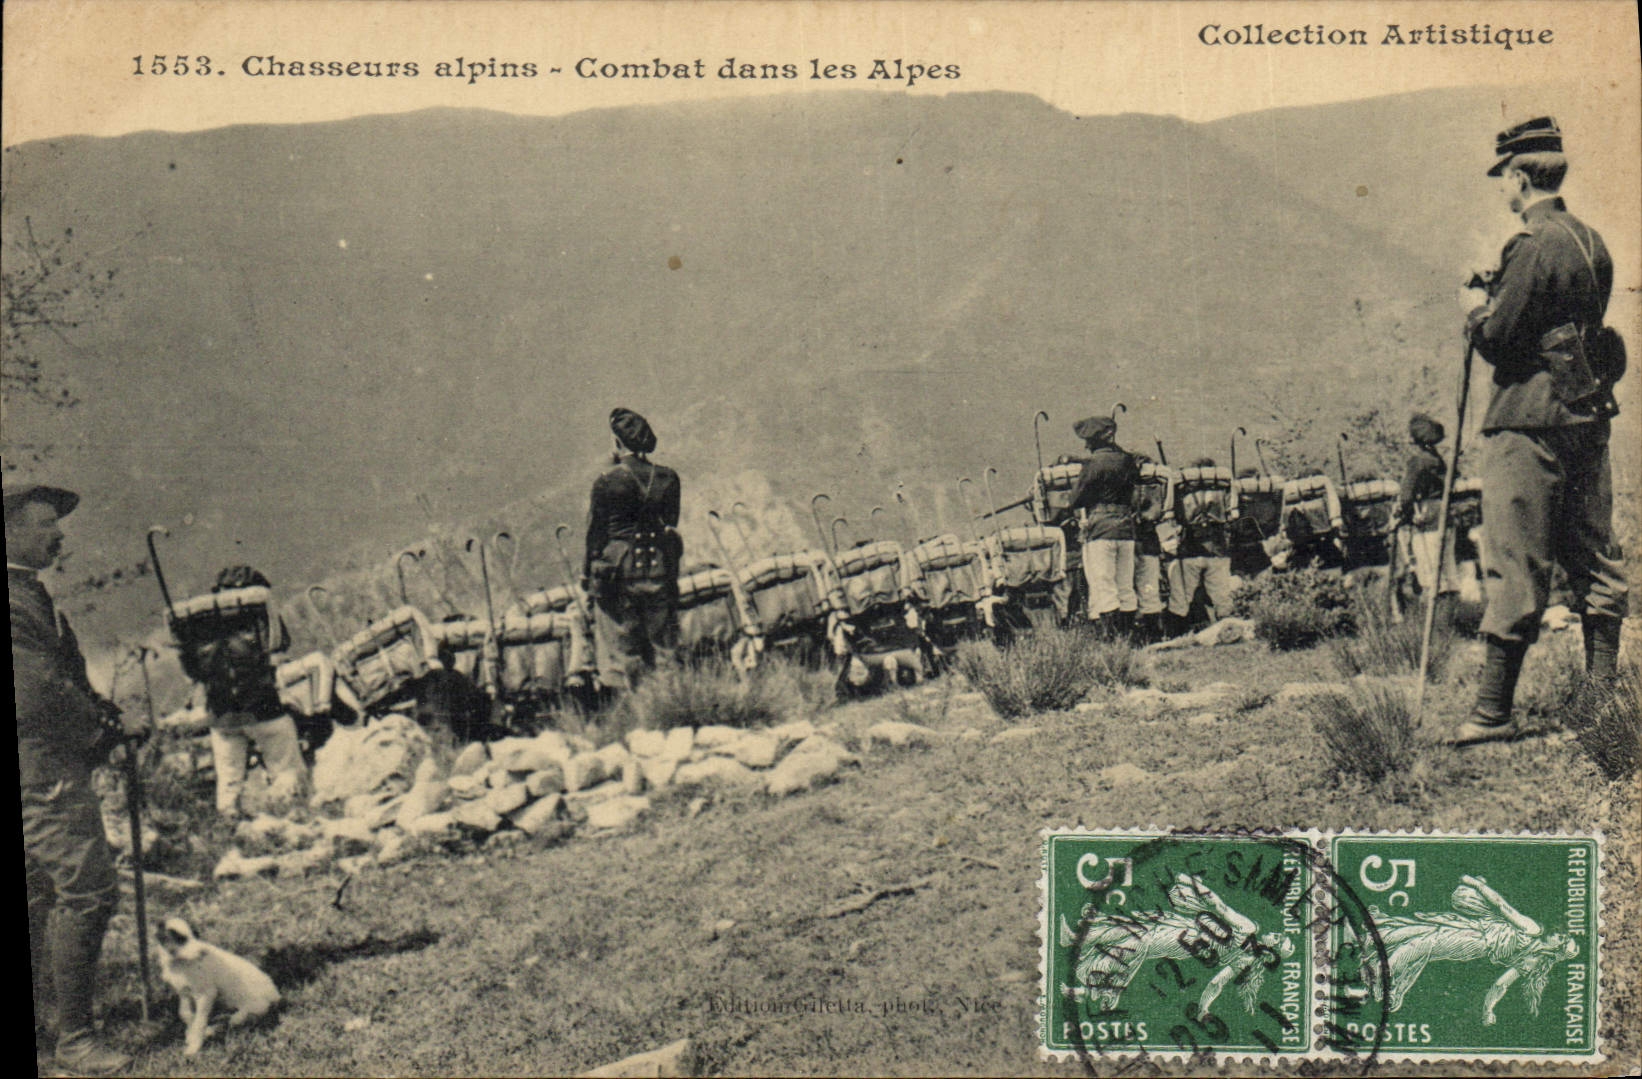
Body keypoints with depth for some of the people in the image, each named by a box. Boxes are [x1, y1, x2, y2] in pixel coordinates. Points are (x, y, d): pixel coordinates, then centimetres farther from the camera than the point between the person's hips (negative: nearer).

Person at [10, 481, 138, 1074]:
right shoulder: (14, 600, -16)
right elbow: (38, 694, -21)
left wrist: (96, 710, 6)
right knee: (87, 886, -13)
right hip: (41, 767, -11)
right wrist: (98, 728, -7)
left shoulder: (30, 593, 18)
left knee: (42, 894, 18)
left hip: (43, 771, 11)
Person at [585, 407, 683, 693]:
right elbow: (671, 526, 5)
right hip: (659, 572, 3)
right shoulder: (668, 479, -2)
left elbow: (595, 533, -6)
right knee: (662, 649, 15)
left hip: (619, 574, -3)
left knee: (619, 651, 7)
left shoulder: (607, 483, -13)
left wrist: (589, 573, 6)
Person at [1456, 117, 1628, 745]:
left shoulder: (1532, 246, -15)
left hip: (1529, 422, -9)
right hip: (1589, 415, 9)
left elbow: (1495, 340, -17)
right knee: (1594, 558, 13)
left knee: (1516, 567, -6)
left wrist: (1477, 321, 4)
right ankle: (1605, 690, 19)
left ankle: (1494, 710, -1)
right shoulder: (1592, 241, 13)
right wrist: (1501, 302, 14)